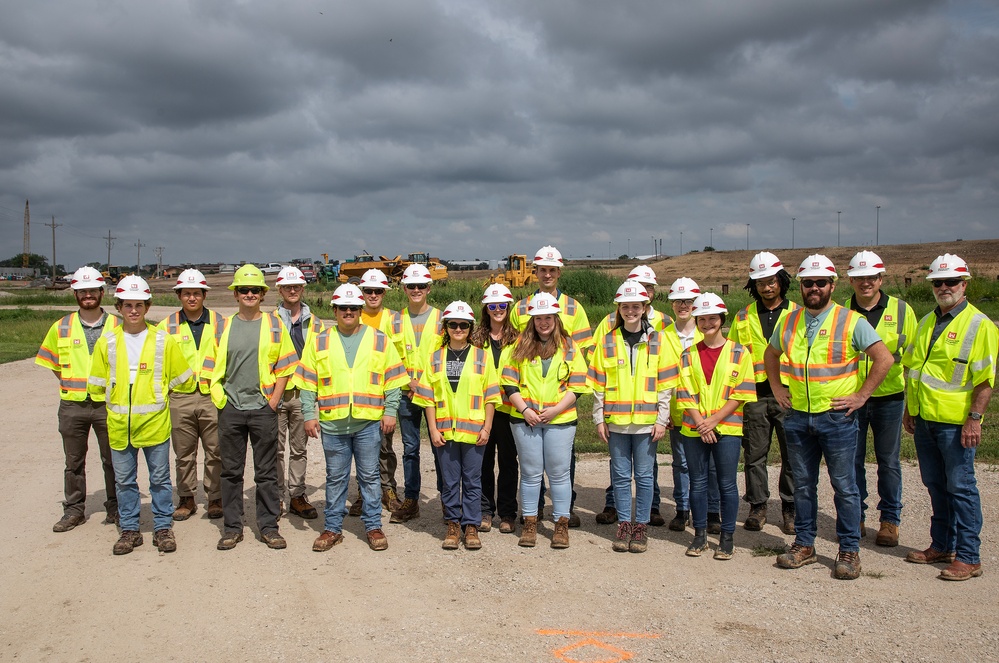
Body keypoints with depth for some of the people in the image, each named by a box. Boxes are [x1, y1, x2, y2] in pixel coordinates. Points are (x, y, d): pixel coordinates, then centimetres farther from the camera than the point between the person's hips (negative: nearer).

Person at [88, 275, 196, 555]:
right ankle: (129, 530, 22)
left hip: (154, 423, -2)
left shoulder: (163, 340, -3)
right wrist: (115, 402, 10)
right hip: (119, 425, 2)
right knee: (124, 481, 10)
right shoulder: (107, 342, 2)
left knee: (160, 479, 6)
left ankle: (163, 528, 19)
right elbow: (96, 385, 11)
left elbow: (183, 380, 5)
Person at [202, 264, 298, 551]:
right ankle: (232, 527, 18)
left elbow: (285, 366, 3)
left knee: (266, 471, 5)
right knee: (231, 471, 7)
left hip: (263, 408, -1)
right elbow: (212, 367, 10)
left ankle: (269, 527, 14)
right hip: (230, 409, 2)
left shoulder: (275, 325, 3)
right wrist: (219, 397, -1)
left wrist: (274, 399, -5)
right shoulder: (224, 327, 7)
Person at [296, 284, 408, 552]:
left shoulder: (379, 340, 4)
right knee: (335, 478, 10)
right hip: (332, 422, 1)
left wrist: (390, 412, -2)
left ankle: (373, 527, 18)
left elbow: (393, 380, 5)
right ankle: (332, 528, 20)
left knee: (369, 476, 7)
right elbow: (307, 383, 6)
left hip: (368, 421, -1)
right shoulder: (319, 341, 6)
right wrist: (309, 414, -1)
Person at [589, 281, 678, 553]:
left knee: (644, 475, 4)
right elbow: (598, 384, 7)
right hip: (616, 421, 1)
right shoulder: (607, 342, 6)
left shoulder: (658, 341, 3)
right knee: (621, 475, 7)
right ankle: (624, 525, 18)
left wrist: (662, 419, -3)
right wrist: (599, 419, 2)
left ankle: (641, 526, 15)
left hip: (647, 421, -1)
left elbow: (666, 384, 2)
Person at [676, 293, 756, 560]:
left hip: (727, 429, -2)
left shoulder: (739, 353, 1)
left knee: (727, 485, 2)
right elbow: (685, 394, 3)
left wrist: (713, 420, -12)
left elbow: (742, 394, -5)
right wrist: (700, 423, -10)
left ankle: (727, 537, 13)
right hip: (694, 430, 2)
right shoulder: (688, 355, 8)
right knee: (697, 483, 8)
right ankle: (700, 535, 19)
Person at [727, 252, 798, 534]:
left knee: (792, 454, 4)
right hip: (755, 394, 2)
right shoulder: (743, 317, 9)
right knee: (754, 454, 6)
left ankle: (790, 508, 16)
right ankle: (758, 507, 18)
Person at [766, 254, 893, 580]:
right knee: (803, 484, 12)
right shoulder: (789, 321, 7)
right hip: (797, 417, 4)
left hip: (837, 417, -4)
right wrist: (777, 389, 14)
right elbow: (771, 355, 23)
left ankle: (849, 550, 13)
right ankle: (804, 544, 23)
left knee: (844, 486, 3)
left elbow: (884, 358, -9)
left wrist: (861, 396, -10)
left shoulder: (851, 321, -7)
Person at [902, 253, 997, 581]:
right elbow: (911, 366, 19)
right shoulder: (926, 323, 13)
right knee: (935, 486, 15)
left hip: (956, 422, -7)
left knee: (960, 487, 0)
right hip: (924, 419, 7)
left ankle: (968, 557, 8)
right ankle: (941, 546, 27)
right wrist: (909, 409, 15)